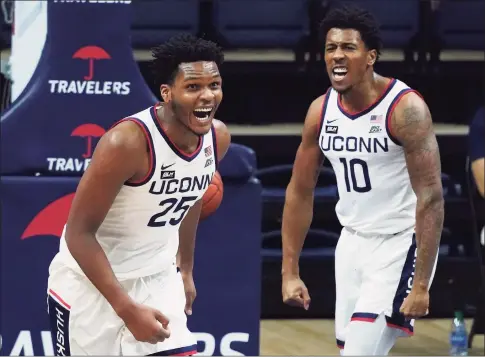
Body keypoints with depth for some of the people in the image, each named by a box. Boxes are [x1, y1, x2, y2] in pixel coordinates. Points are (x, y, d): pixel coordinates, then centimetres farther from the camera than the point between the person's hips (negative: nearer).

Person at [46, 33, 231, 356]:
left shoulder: (218, 138, -7)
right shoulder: (127, 142, -28)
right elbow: (78, 232, -25)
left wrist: (186, 269, 20)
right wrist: (127, 309, -28)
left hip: (157, 280, 6)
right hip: (91, 281, -6)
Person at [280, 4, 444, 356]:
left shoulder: (405, 108, -20)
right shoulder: (321, 111, -1)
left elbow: (431, 198, -21)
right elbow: (300, 192, 9)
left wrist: (421, 284, -25)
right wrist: (290, 272, 6)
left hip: (400, 243, -7)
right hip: (353, 241, 7)